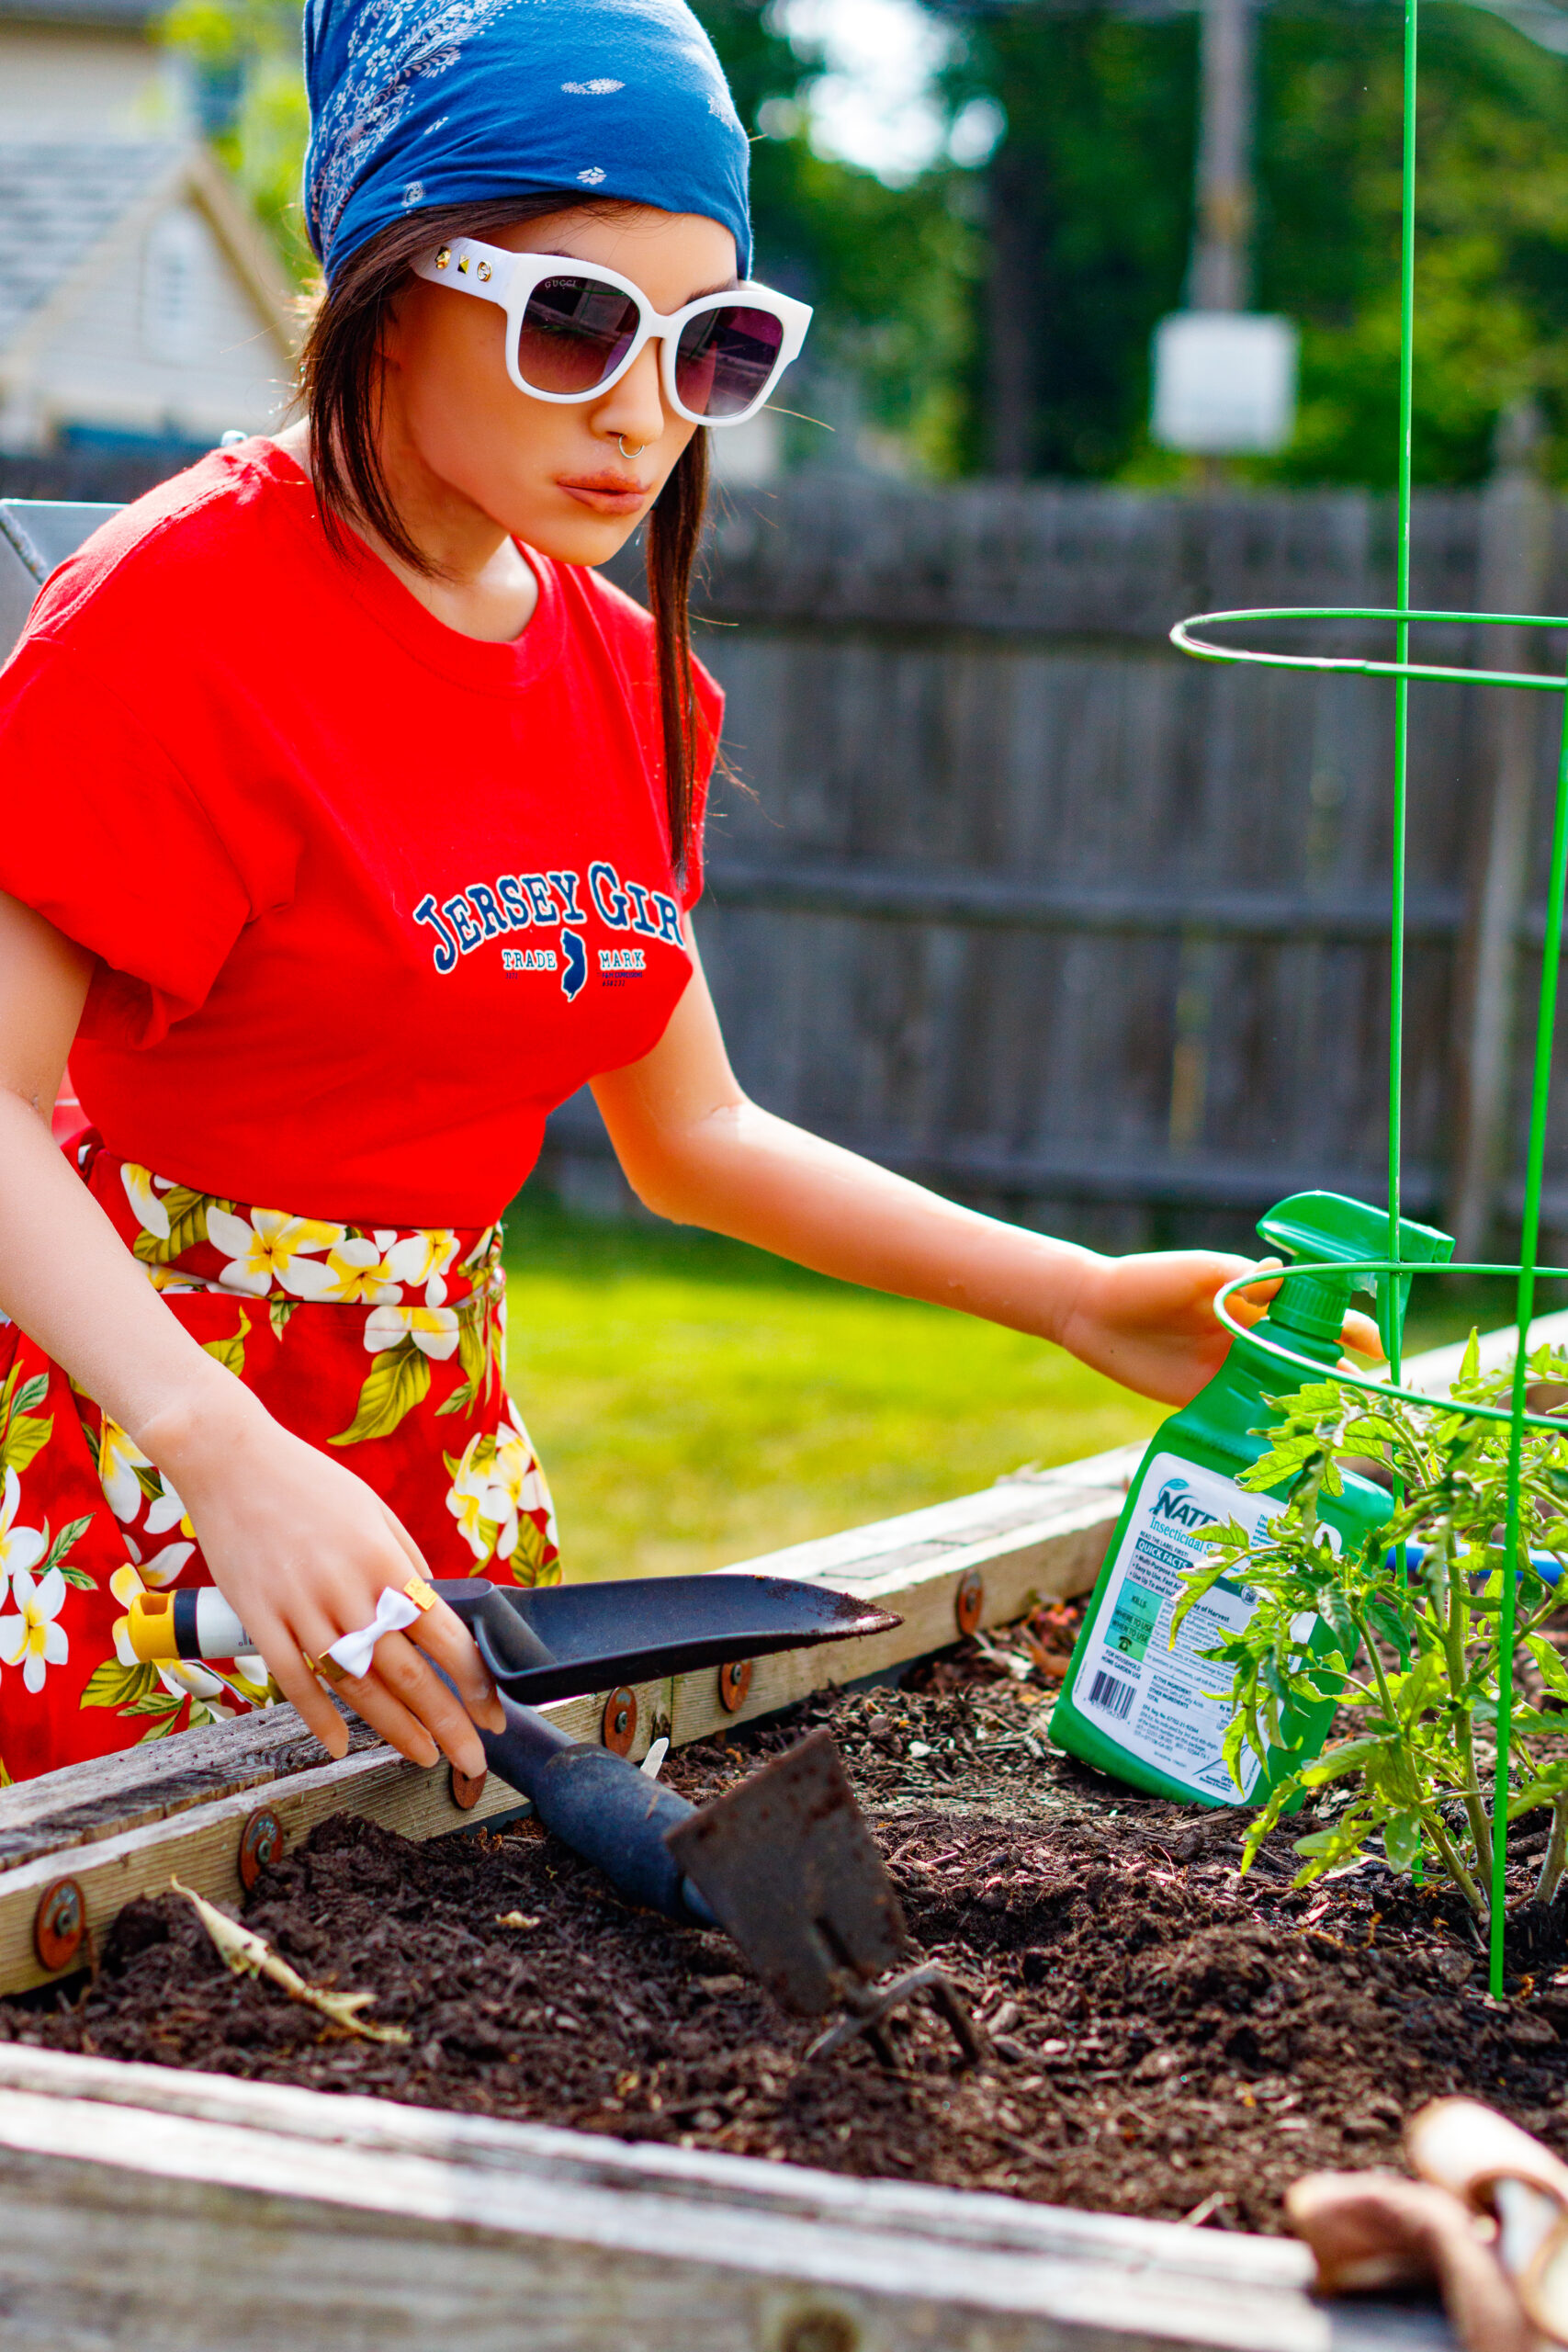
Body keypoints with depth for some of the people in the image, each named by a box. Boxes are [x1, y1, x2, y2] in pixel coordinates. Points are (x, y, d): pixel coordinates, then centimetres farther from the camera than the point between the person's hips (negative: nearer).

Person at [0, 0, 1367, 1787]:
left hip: (440, 1433, 6)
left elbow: (690, 1136, 16)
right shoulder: (191, 604, -15)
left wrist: (1074, 1298, 6)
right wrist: (229, 1455, -34)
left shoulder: (622, 672, 7)